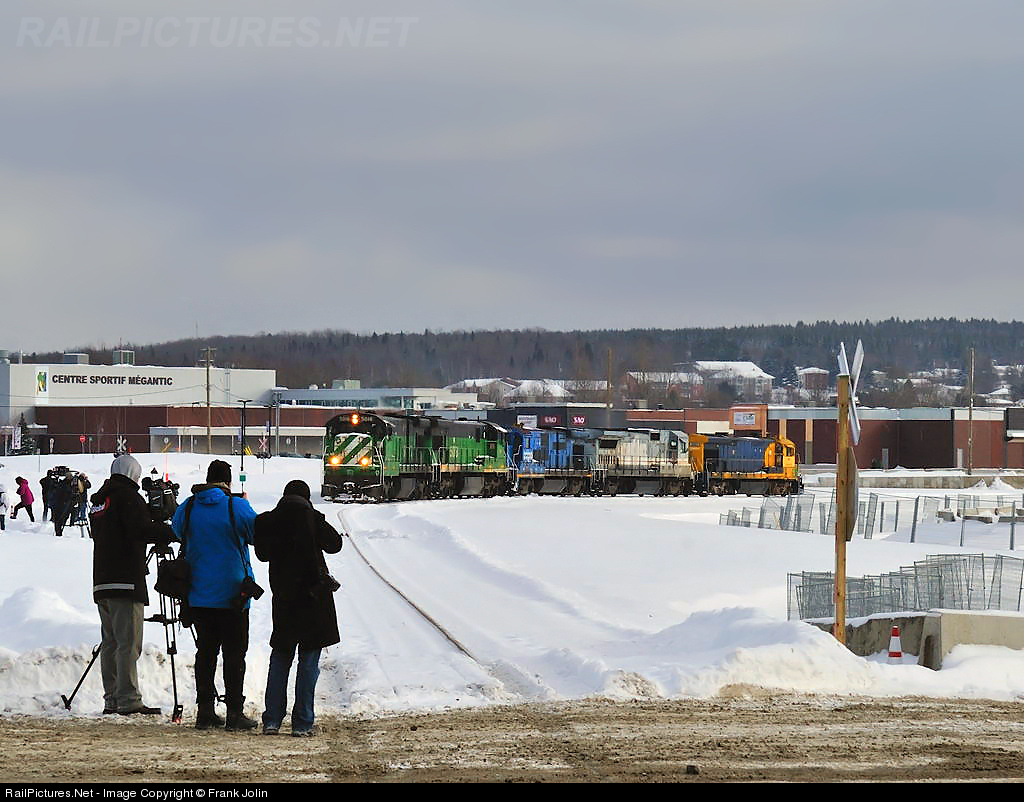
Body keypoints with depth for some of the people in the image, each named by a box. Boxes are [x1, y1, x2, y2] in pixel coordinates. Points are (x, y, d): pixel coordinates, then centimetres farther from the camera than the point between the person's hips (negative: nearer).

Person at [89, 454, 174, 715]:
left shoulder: (99, 499, 18)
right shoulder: (127, 496, -7)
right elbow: (141, 530, -19)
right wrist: (171, 531, -7)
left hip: (102, 582, 8)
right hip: (126, 581, -8)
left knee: (110, 642, 10)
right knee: (128, 642, -10)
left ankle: (112, 699, 10)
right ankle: (128, 700, -14)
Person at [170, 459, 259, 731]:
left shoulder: (187, 508, 1)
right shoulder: (237, 507, -12)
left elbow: (178, 532, 19)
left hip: (198, 595, 4)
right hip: (232, 595, -4)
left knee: (205, 651, 12)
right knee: (234, 653, 0)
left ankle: (205, 711, 10)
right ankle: (234, 713, -3)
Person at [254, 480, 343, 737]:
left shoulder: (267, 521, 0)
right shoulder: (312, 518, -9)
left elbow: (263, 553, 12)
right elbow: (335, 544, 2)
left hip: (283, 597, 3)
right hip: (313, 596, -3)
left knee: (280, 657, 13)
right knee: (309, 658, 2)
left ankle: (272, 720, 6)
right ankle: (302, 723, 1)